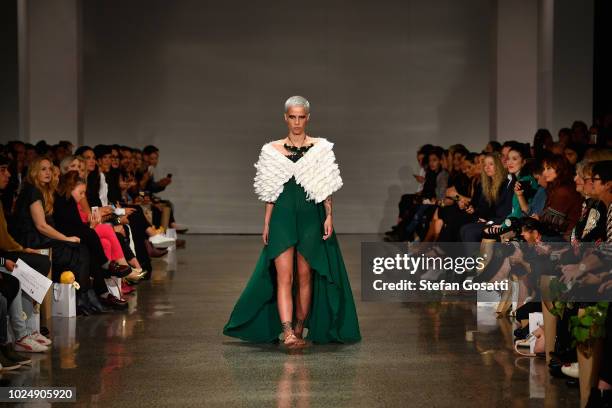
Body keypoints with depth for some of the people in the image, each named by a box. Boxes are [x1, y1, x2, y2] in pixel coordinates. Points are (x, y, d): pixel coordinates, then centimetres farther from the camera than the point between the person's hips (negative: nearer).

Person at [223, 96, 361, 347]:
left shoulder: (320, 148, 6)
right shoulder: (273, 150, 8)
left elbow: (326, 188, 4)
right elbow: (270, 193, 10)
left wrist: (329, 216, -6)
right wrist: (266, 223, 7)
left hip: (311, 217, 0)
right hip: (283, 216, 0)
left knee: (305, 277, 3)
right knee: (283, 276, -12)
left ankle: (299, 330, 15)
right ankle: (287, 333, -21)